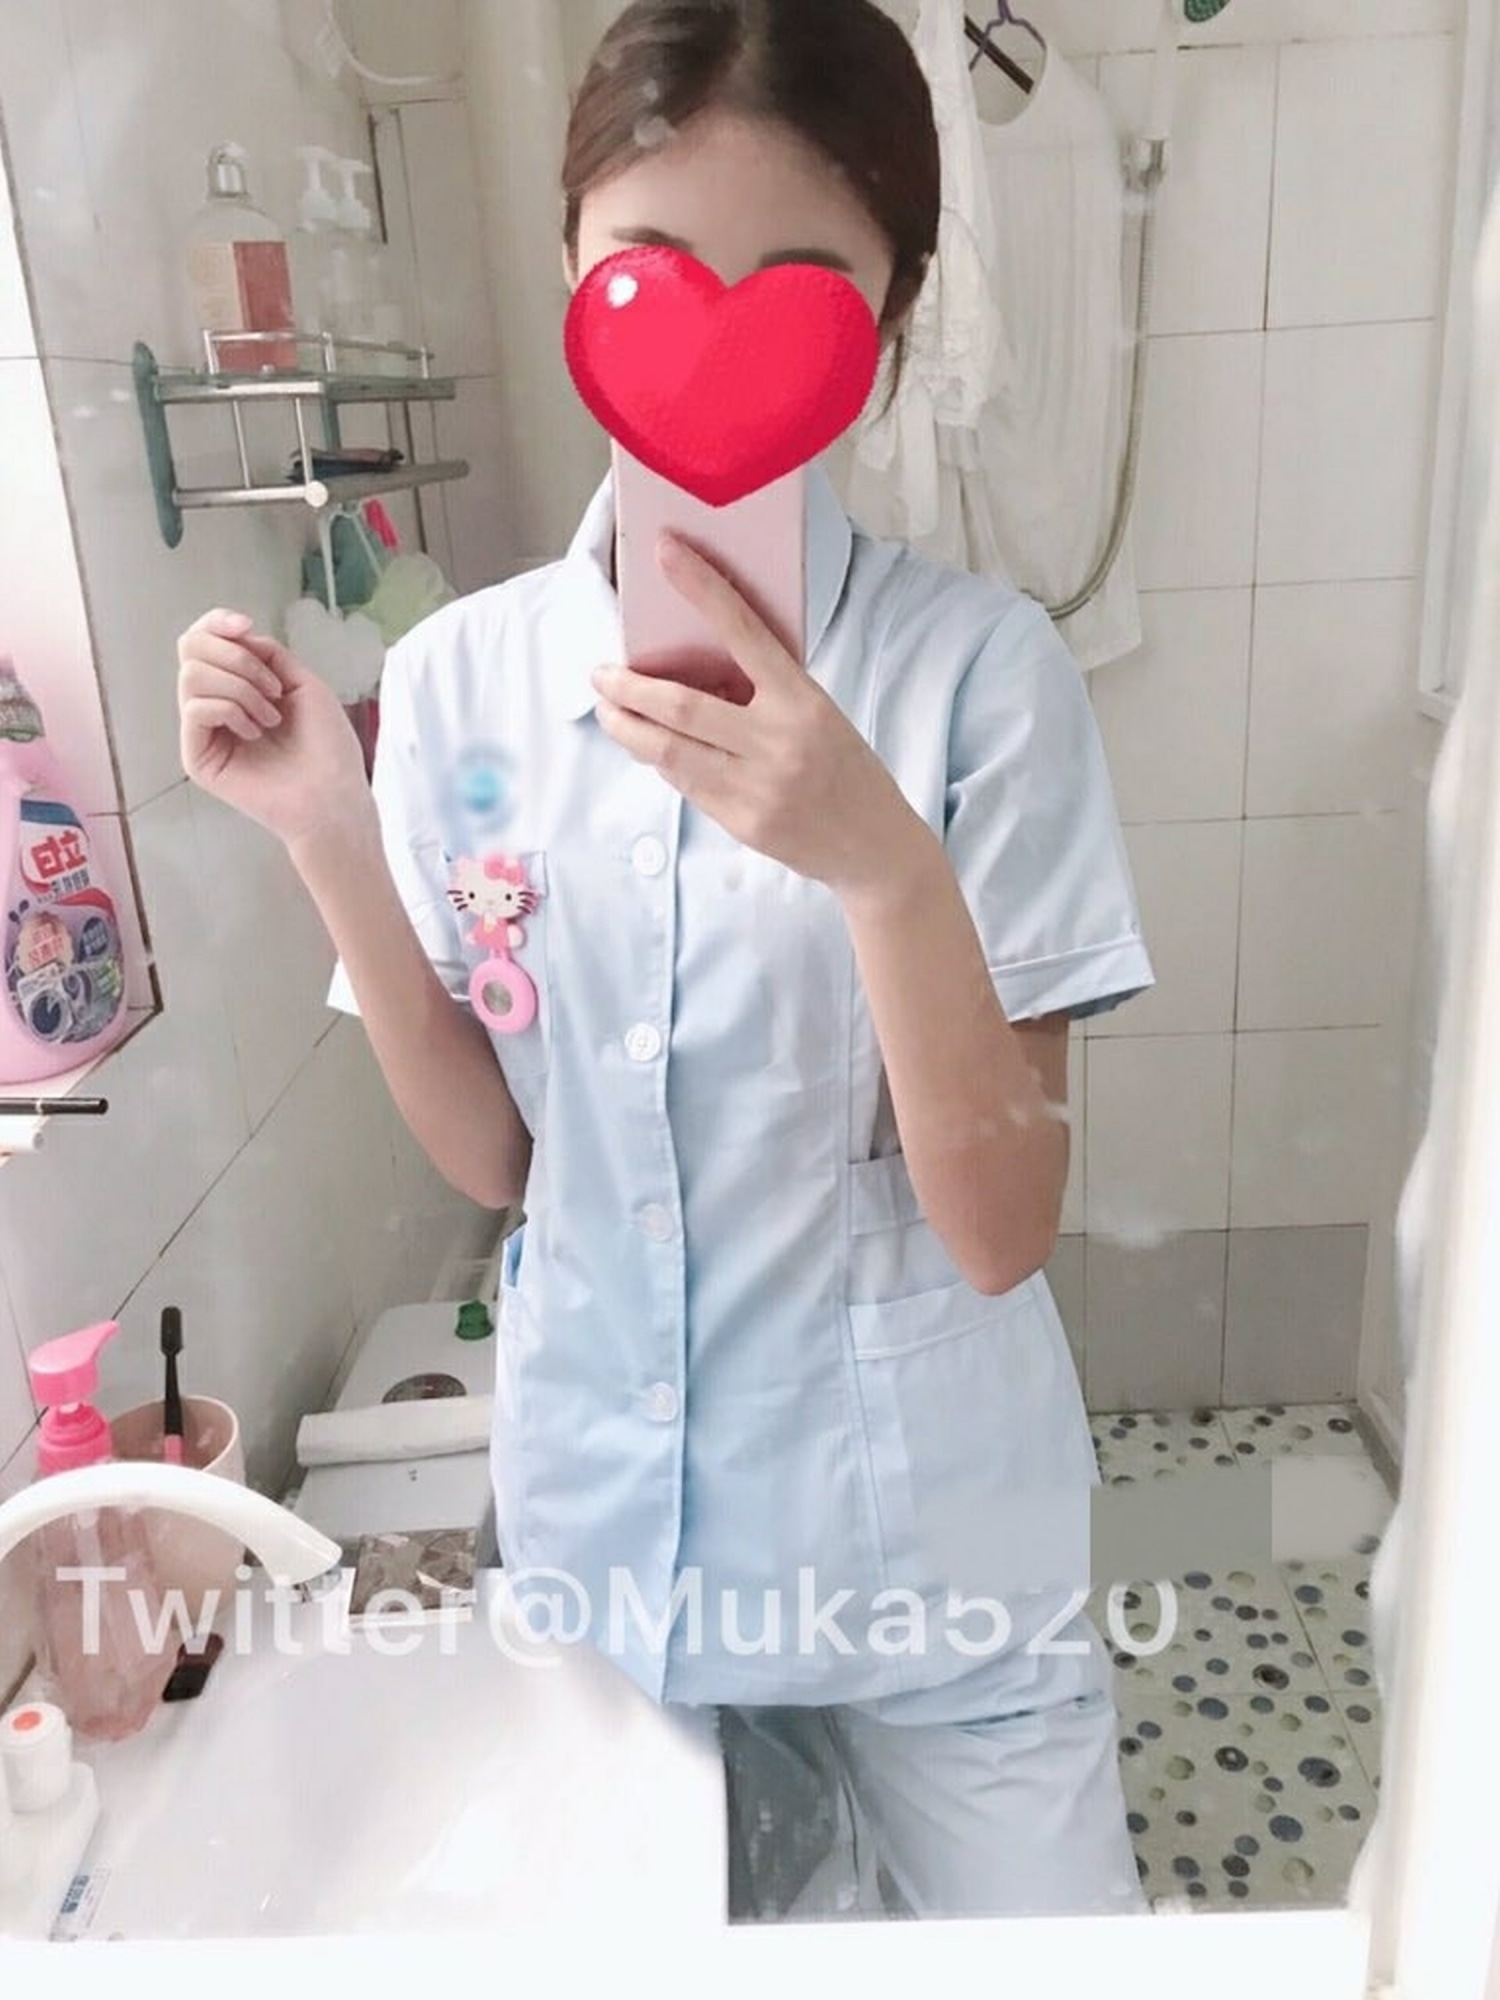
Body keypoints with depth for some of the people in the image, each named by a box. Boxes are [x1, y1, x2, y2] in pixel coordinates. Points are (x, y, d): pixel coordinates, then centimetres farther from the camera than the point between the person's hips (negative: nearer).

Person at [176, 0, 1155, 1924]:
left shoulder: (980, 665, -16)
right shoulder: (457, 677, -6)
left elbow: (1001, 1228, -17)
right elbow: (495, 1155, -2)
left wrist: (881, 863, -32)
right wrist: (326, 837, -13)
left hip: (935, 1543, -2)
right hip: (601, 1527, 3)